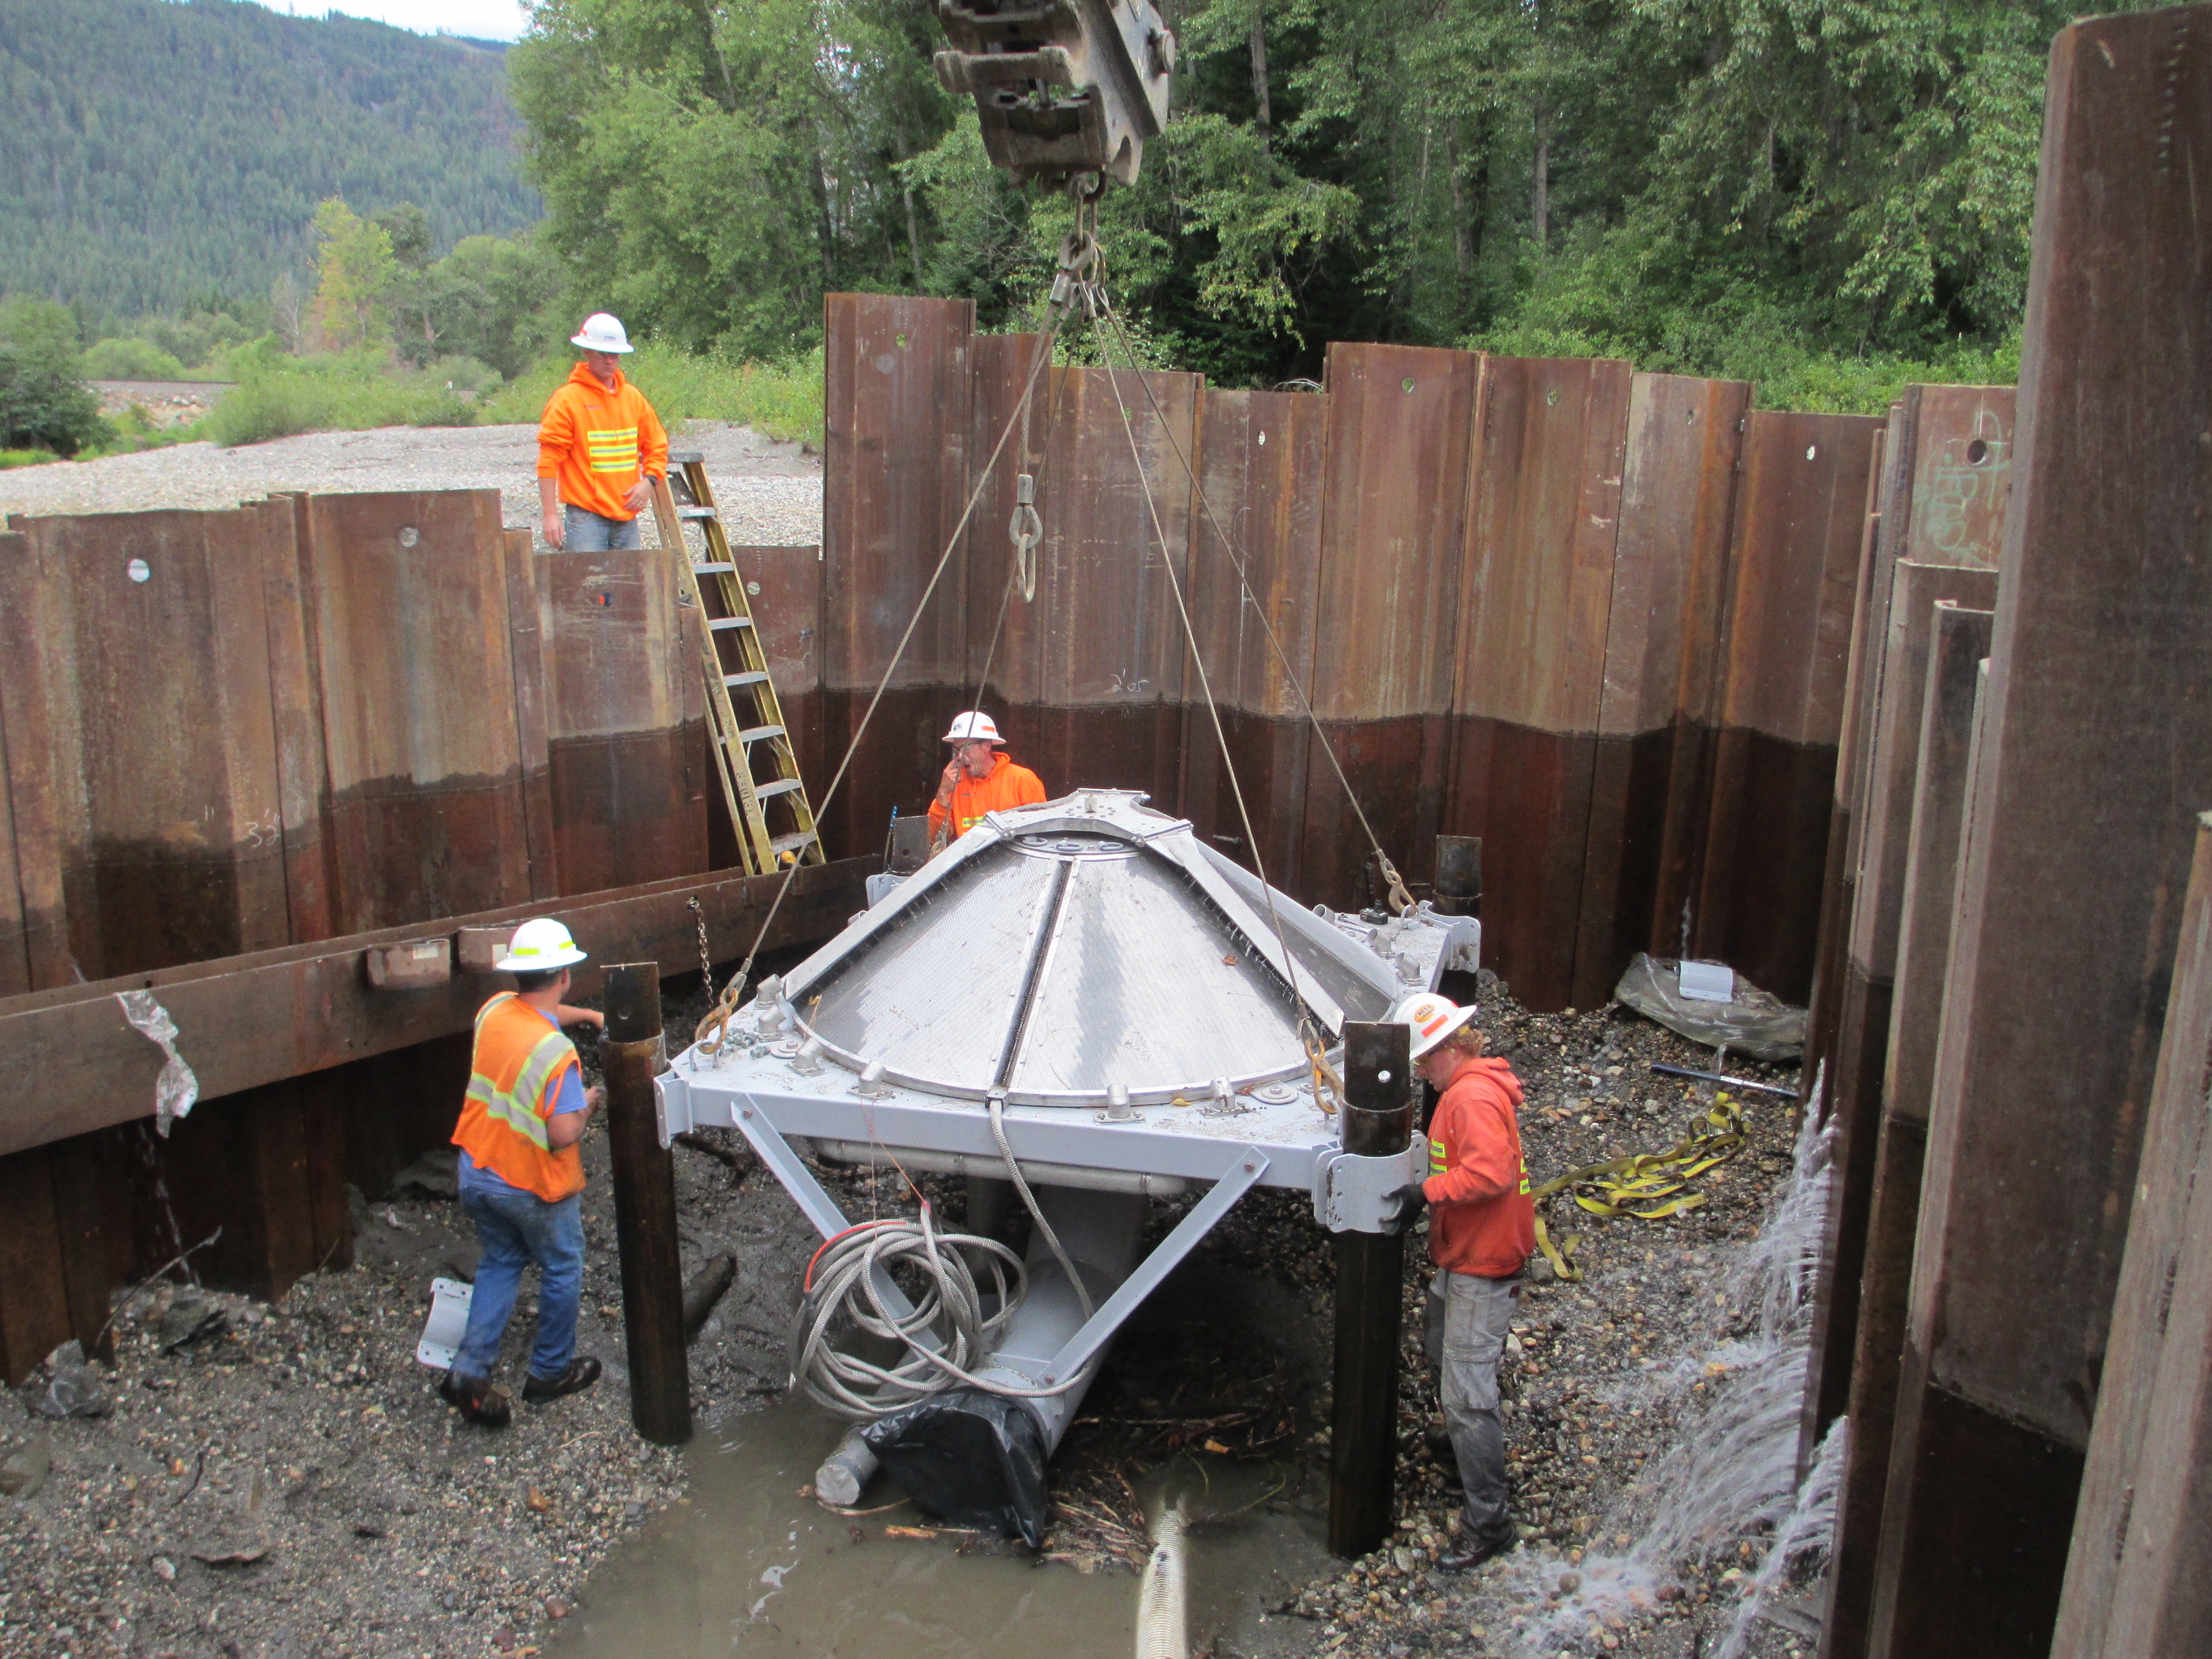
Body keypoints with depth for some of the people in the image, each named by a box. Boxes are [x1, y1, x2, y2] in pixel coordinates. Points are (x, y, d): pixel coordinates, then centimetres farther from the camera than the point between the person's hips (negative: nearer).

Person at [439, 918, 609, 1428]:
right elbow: (563, 1134, -27)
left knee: (499, 1264, 23)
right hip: (534, 1187, -6)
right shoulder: (556, 1051, -28)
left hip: (476, 1173, 6)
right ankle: (551, 1371, 31)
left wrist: (589, 1015, 21)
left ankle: (470, 1371, 14)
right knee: (562, 1270, 17)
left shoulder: (494, 1010, -7)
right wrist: (589, 1102, -9)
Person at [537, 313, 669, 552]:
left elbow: (657, 445, 20)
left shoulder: (633, 397, 12)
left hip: (627, 516, 5)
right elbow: (549, 460, -7)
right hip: (586, 516, -5)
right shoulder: (567, 399, -4)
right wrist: (551, 515, -13)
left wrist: (648, 481, 0)